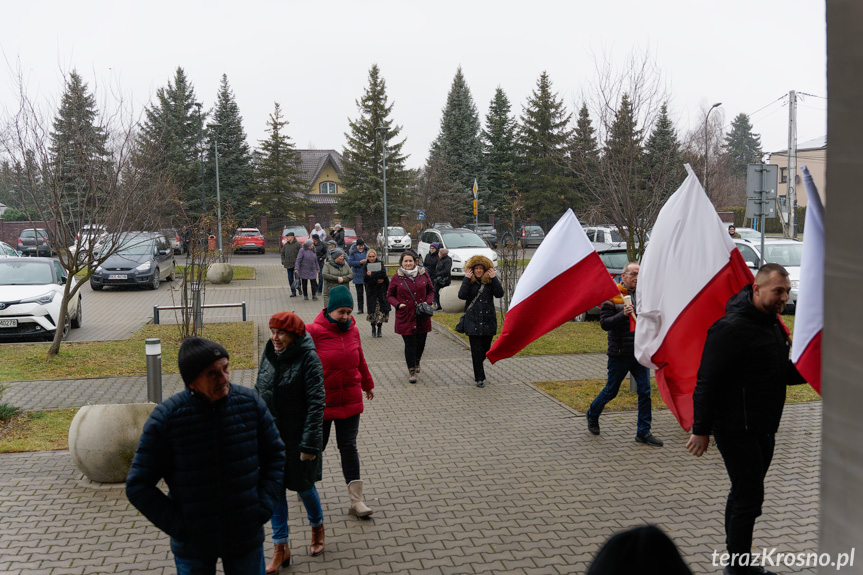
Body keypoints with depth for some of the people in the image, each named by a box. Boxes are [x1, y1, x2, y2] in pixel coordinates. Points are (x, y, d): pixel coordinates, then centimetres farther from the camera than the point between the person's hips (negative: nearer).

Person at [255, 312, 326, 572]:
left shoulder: (308, 359, -17)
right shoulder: (269, 353, 1)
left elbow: (316, 404, -19)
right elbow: (259, 391, 11)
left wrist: (309, 444, -21)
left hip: (296, 438, -5)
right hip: (269, 435, 5)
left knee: (303, 486, 12)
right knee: (274, 489, 9)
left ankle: (317, 528, 41)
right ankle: (280, 548, 22)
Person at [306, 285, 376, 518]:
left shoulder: (352, 330, 3)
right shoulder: (314, 331, -14)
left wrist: (368, 385, 25)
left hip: (350, 401, 4)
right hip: (321, 401, -4)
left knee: (348, 447, 6)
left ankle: (356, 501, 9)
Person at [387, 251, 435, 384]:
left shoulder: (423, 274, 3)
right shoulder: (397, 278, -2)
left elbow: (431, 290, 15)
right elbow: (389, 295, 6)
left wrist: (428, 302, -3)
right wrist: (398, 304, -11)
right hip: (405, 317, -2)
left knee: (421, 342, 11)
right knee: (410, 344, -2)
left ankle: (416, 361, 41)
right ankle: (411, 370, 12)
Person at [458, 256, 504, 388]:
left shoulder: (490, 281, 3)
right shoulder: (469, 282, 0)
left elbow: (500, 294, -11)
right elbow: (461, 295, -16)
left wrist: (494, 278, -16)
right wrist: (466, 279, -17)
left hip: (488, 321, 2)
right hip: (473, 321, -2)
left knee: (486, 349, 9)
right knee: (477, 350, -3)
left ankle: (477, 367, 39)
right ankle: (479, 378, 5)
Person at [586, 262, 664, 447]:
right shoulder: (612, 295, -7)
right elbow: (604, 323, -13)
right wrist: (622, 315, -26)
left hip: (640, 352, 4)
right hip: (619, 353, -4)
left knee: (645, 391, -1)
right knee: (611, 391, 7)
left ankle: (643, 432, 8)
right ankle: (592, 414, 33)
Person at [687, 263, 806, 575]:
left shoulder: (772, 323, 9)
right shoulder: (732, 328, -21)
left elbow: (782, 373, 19)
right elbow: (707, 382, -21)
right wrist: (701, 429, -20)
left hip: (763, 429, 10)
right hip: (738, 431, -9)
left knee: (744, 495, 18)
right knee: (748, 499, -5)